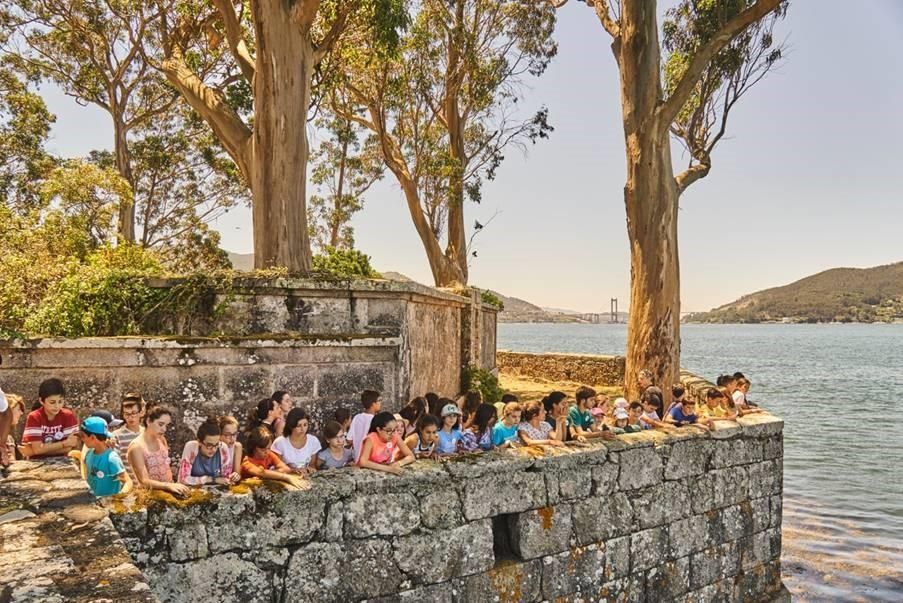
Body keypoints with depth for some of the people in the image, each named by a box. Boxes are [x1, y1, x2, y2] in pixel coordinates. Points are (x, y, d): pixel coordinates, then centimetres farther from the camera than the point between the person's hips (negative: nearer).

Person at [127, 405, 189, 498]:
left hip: (167, 491, 6)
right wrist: (169, 485, -30)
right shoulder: (137, 447, -14)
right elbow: (144, 481, -17)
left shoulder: (162, 440, 6)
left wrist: (172, 486, 3)